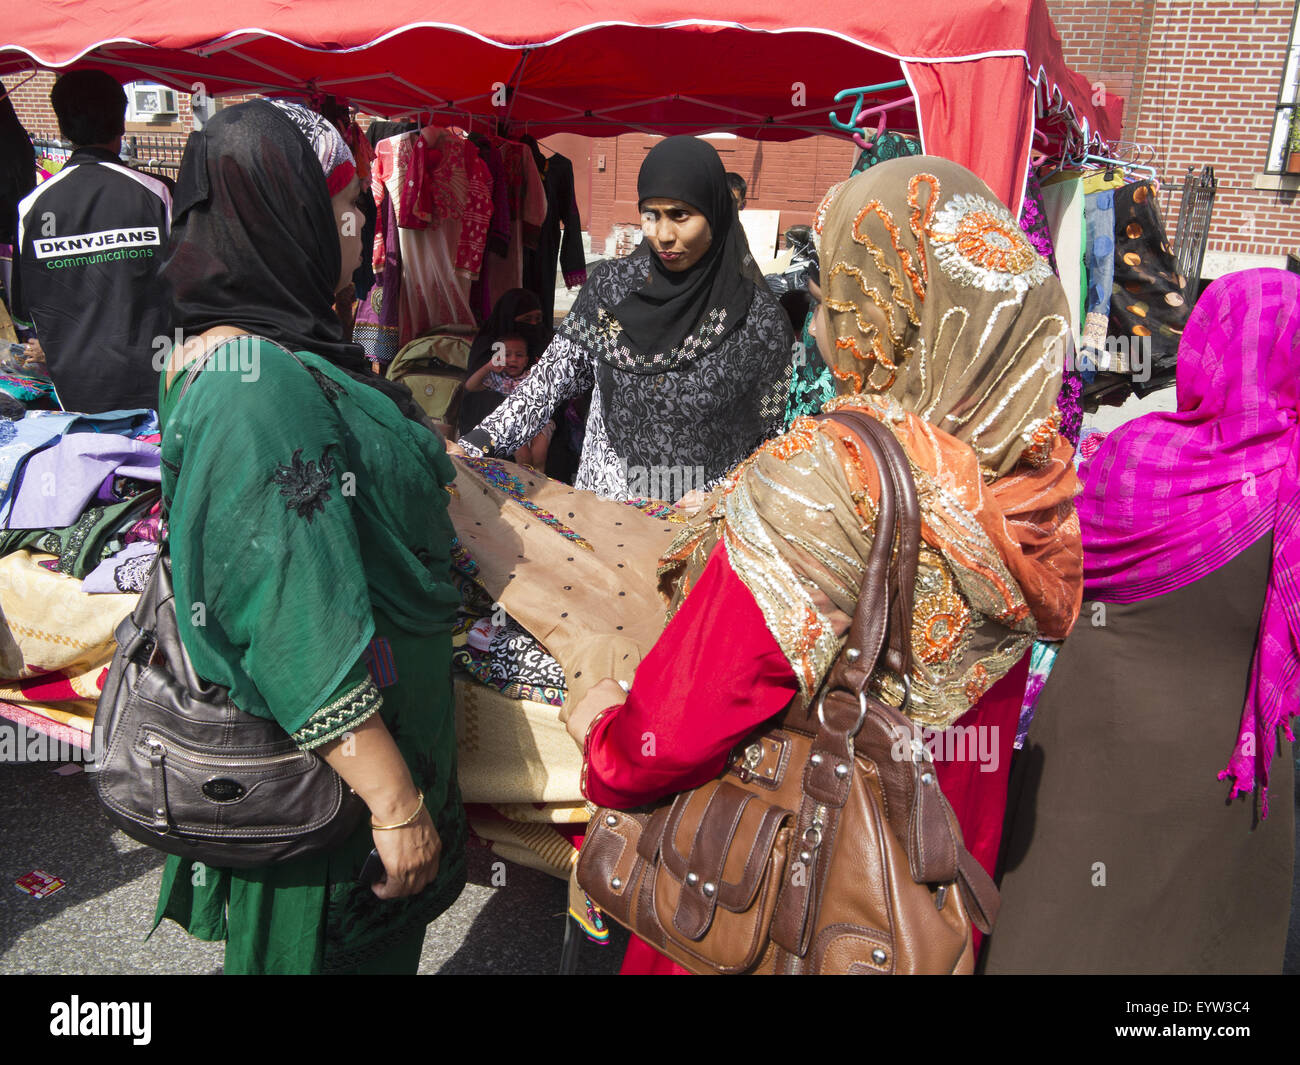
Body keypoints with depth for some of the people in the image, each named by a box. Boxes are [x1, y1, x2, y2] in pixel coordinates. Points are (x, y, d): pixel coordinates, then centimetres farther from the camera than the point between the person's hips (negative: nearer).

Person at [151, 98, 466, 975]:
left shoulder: (237, 352, 2)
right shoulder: (263, 389, -30)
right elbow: (306, 646, -30)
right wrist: (397, 804, -23)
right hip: (326, 773, -9)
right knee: (339, 944, 15)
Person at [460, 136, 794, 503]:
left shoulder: (760, 318, -11)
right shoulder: (611, 285, -3)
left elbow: (770, 439, -3)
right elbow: (551, 377, 0)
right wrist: (475, 445, -10)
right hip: (603, 499, 3)